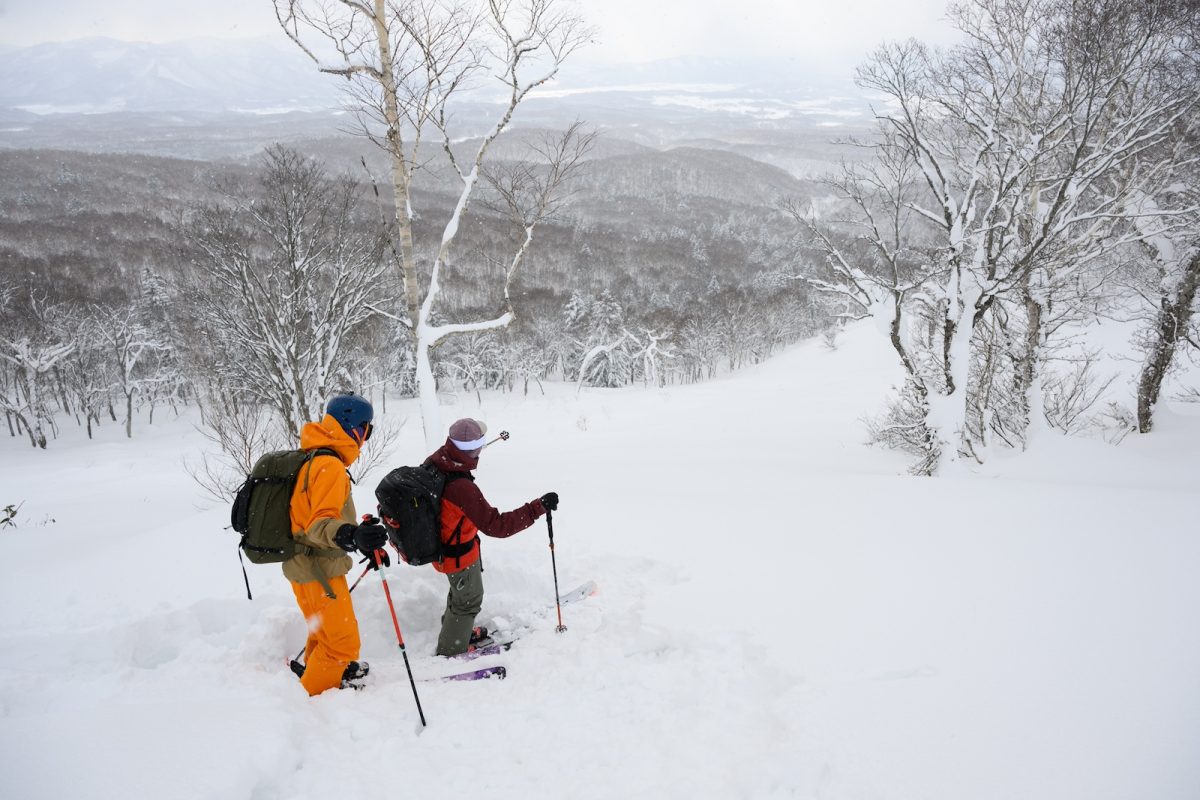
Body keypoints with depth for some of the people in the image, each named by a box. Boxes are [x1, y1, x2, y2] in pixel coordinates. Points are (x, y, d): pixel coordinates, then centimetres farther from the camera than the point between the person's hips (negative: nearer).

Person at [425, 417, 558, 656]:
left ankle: (456, 631, 55)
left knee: (461, 589, 32)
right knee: (470, 599, 18)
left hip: (438, 542, 8)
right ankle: (451, 651, 36)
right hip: (459, 554, -8)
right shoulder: (463, 488, -41)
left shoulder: (434, 462, -16)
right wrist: (538, 507, -34)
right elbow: (496, 525, -34)